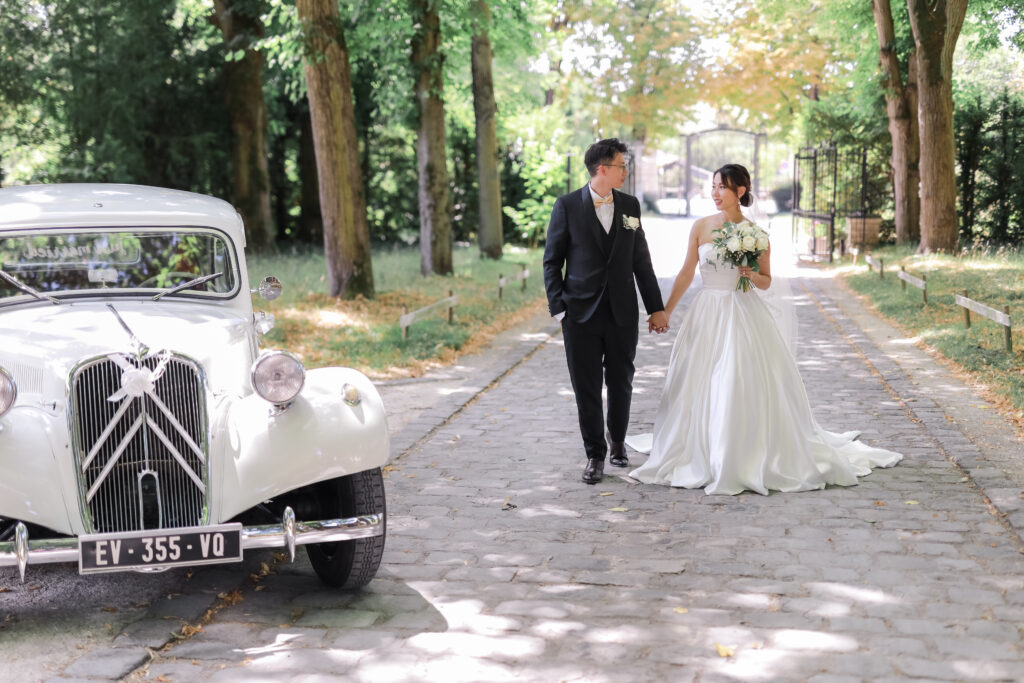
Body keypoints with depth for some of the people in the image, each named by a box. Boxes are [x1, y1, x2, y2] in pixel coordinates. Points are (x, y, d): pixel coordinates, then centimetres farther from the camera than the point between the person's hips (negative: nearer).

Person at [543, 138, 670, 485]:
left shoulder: (630, 205, 7)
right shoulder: (567, 205, -3)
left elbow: (641, 260, 10)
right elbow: (552, 260, -1)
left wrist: (657, 307, 8)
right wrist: (558, 308, -8)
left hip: (622, 313, 3)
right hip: (581, 314, -3)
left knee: (621, 384, 11)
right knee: (587, 389, 3)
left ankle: (617, 440, 34)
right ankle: (595, 455, 16)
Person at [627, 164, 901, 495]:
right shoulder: (701, 227, 3)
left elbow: (766, 281, 6)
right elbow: (686, 273, 8)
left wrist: (752, 275, -16)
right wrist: (664, 312, 6)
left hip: (744, 315, -2)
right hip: (706, 315, 2)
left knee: (746, 386, -6)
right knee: (699, 389, 4)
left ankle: (750, 460, 6)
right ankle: (700, 457, 20)